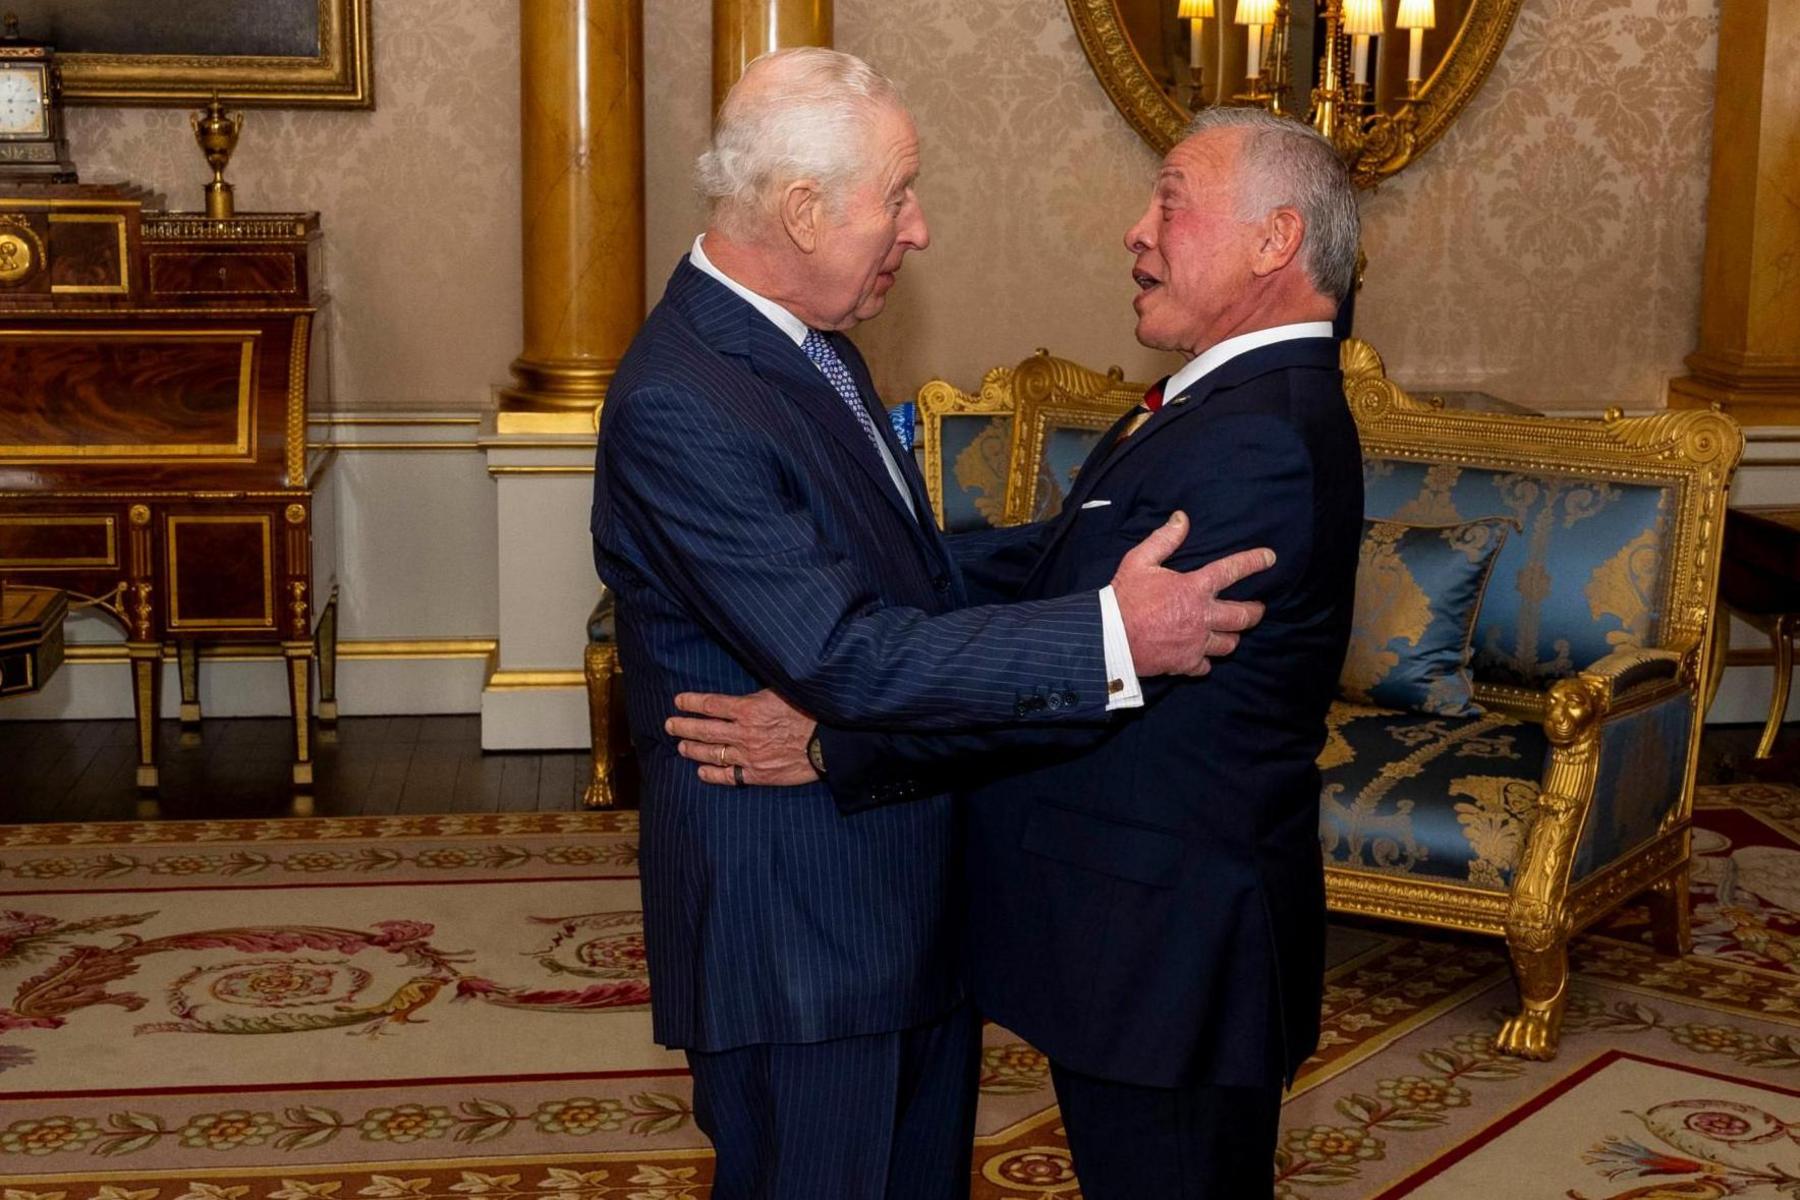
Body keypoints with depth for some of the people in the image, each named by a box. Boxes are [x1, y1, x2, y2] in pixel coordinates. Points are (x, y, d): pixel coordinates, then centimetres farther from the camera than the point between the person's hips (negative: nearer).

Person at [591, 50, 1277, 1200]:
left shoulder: (816, 347, 8)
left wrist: (1102, 542, 11)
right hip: (797, 921, -9)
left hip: (907, 891, 10)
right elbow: (841, 656, -29)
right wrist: (1109, 638, -29)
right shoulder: (677, 405, -24)